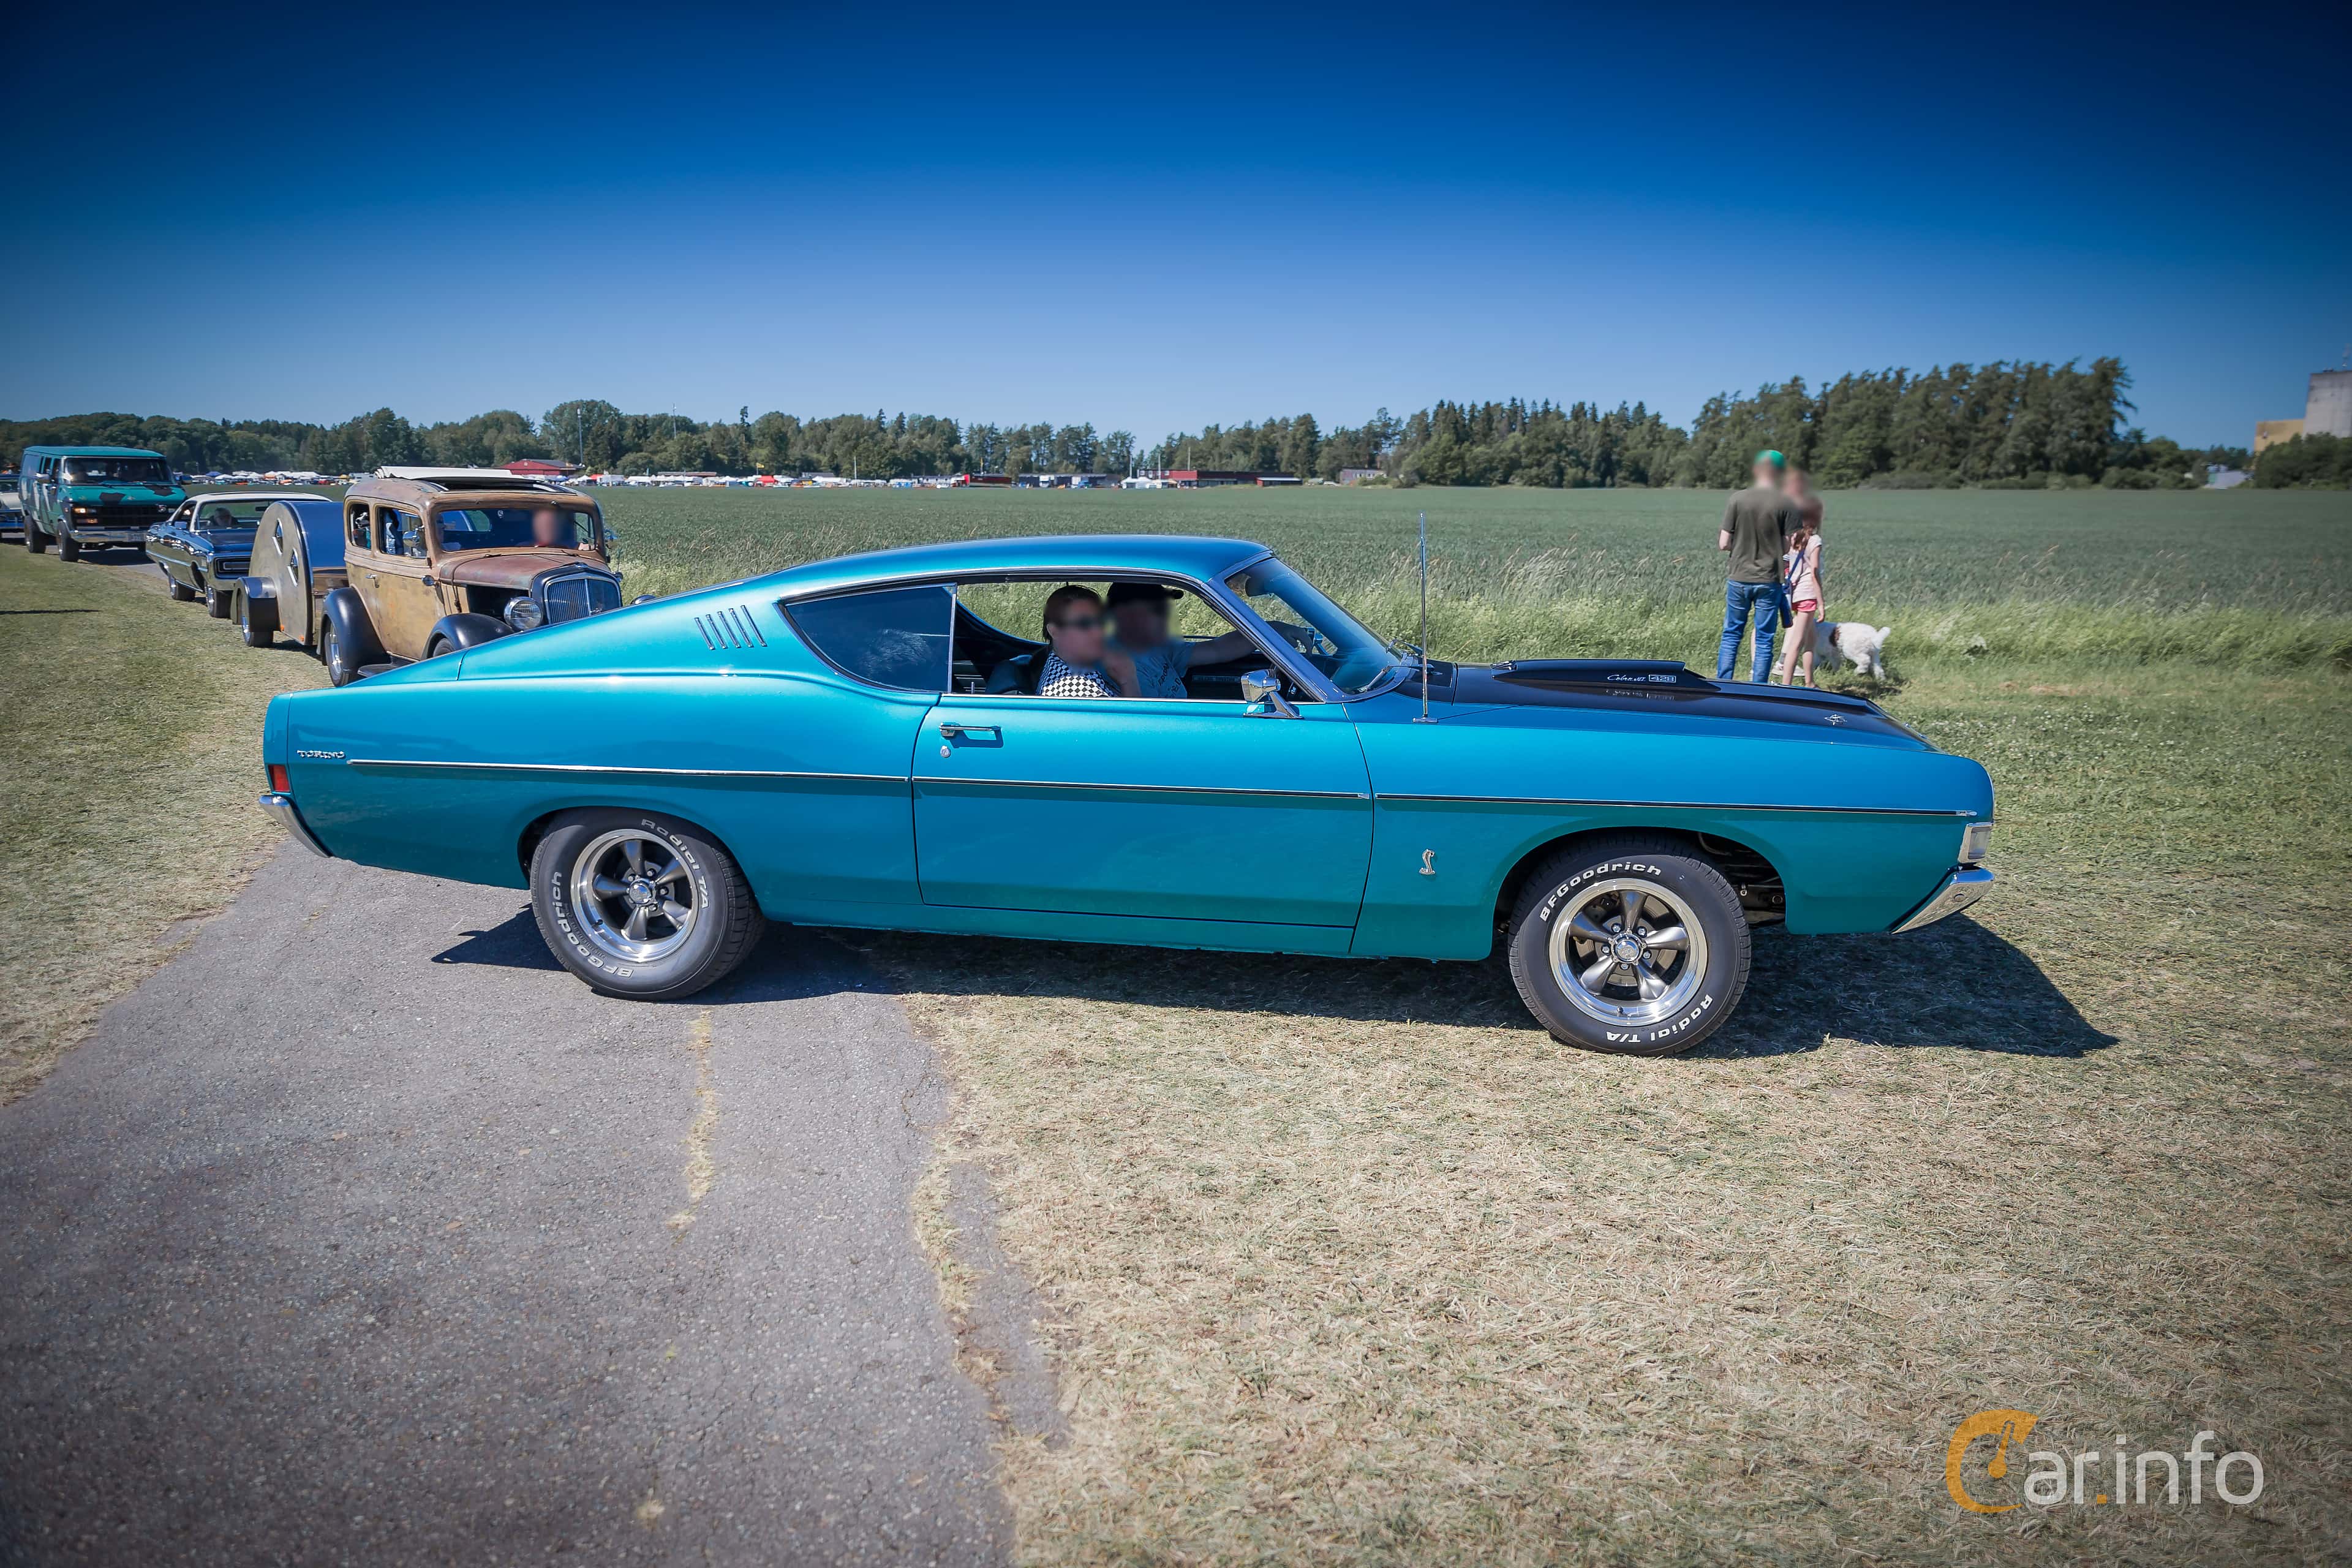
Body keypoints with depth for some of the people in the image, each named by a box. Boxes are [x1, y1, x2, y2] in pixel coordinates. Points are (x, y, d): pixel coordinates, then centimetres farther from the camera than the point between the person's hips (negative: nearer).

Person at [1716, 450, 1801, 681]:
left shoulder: (1737, 499, -4)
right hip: (1769, 581, -1)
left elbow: (1723, 544, -5)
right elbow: (1789, 547, -6)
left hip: (1739, 579, 1)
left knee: (1731, 636, 10)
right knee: (1764, 640, 6)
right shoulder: (1787, 505, -6)